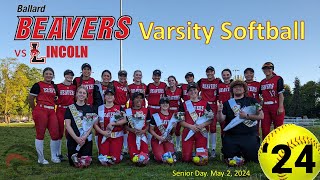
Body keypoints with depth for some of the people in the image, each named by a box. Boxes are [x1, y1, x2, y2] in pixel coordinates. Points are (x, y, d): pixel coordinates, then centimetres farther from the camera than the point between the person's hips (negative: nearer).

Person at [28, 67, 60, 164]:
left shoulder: (54, 86, 17)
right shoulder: (38, 85, -1)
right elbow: (30, 99, 0)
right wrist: (35, 109, 7)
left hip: (51, 112, 5)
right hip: (41, 111, -5)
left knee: (55, 134, 1)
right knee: (40, 134, 1)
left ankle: (54, 157, 14)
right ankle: (40, 158, 11)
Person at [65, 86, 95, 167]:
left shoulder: (89, 108, 9)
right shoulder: (70, 108, 4)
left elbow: (91, 125, 2)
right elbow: (67, 125, -3)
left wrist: (84, 137, -13)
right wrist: (76, 138, -13)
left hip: (86, 139, 1)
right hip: (73, 139, -1)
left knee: (86, 163, -7)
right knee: (75, 163, -3)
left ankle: (84, 155, 25)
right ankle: (74, 156, 29)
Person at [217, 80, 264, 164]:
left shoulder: (252, 101, 8)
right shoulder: (227, 103, 9)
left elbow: (261, 116, -1)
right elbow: (221, 120, 0)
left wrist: (247, 116, -13)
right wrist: (219, 111, -20)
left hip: (249, 136, 0)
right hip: (231, 137, 1)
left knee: (255, 157, -7)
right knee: (231, 160, -6)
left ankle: (243, 155, 25)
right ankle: (238, 155, 28)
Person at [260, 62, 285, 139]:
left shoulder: (278, 79, -2)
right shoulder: (262, 82, 14)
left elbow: (281, 94, -7)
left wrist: (280, 107, -13)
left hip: (276, 107, -5)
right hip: (265, 108, 5)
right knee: (265, 129, 6)